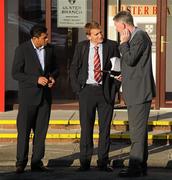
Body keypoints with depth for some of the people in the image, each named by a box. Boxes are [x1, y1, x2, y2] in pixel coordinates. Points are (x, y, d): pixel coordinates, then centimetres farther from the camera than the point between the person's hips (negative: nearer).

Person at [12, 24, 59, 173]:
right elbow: (16, 73, -11)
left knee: (41, 130, 6)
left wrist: (52, 77, -5)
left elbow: (55, 68, 18)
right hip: (28, 96, -4)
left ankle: (37, 162, 12)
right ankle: (21, 162, 4)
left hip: (45, 95, 5)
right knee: (24, 130, -3)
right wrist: (36, 79, -19)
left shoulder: (49, 49, 6)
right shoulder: (22, 50, -8)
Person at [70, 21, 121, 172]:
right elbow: (74, 68, 9)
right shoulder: (81, 47, 4)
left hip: (106, 91, 0)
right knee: (86, 127, 3)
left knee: (105, 127, 3)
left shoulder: (112, 46, 1)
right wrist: (77, 88, -1)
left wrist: (114, 88, -5)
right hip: (87, 90, 0)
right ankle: (85, 161, 10)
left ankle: (103, 162, 10)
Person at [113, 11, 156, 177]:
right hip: (135, 92, 11)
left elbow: (130, 59, -22)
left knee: (137, 130, -8)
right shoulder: (135, 37, 17)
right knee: (138, 129, 14)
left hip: (139, 91, -11)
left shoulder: (140, 36, -14)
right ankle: (141, 165, 20)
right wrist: (124, 76, 18)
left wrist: (123, 43, -13)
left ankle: (135, 167, -7)